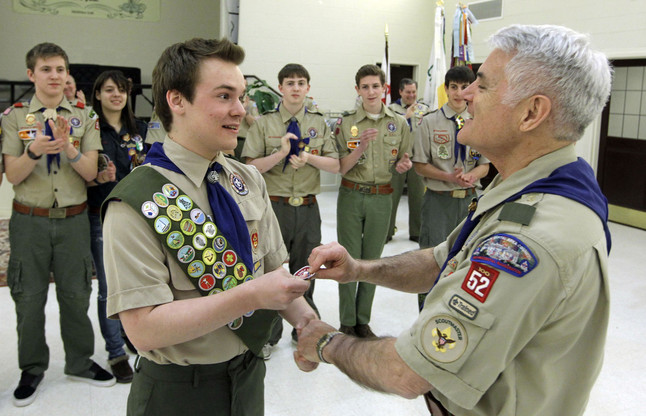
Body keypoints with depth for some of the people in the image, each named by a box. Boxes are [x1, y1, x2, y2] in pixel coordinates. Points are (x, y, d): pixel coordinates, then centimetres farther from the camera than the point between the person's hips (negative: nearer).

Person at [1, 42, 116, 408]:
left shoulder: (84, 116, 2)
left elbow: (91, 172, -5)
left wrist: (68, 148, -22)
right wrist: (34, 151, -23)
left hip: (73, 219, 1)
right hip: (30, 221, 0)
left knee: (76, 294, 10)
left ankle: (80, 363, 29)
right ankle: (32, 369, 28)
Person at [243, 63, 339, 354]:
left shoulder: (318, 123, 7)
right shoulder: (264, 124, -1)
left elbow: (335, 165, 4)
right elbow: (251, 167, -7)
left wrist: (309, 157, -14)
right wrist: (281, 153, -20)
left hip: (308, 209, 2)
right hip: (274, 207, -2)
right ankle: (269, 335, 28)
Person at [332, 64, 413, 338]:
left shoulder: (399, 123, 4)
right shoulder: (346, 122, -3)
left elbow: (404, 160, 13)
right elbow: (341, 167, -5)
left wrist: (403, 165, -11)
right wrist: (361, 147, -22)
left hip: (382, 198, 2)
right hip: (351, 195, -2)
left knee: (372, 260, 10)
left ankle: (363, 321, 25)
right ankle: (347, 323, 19)